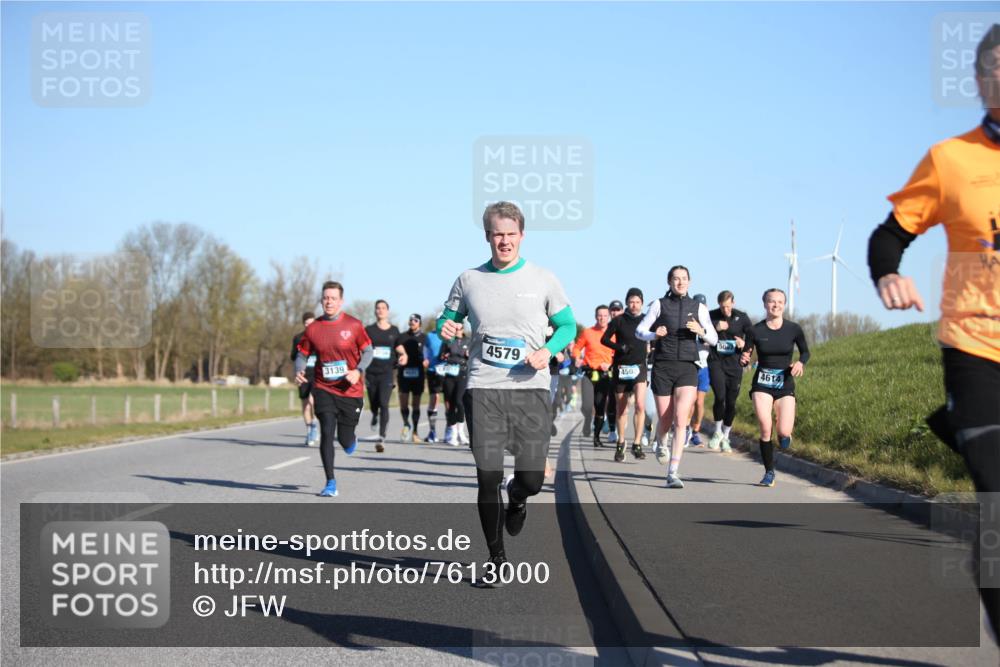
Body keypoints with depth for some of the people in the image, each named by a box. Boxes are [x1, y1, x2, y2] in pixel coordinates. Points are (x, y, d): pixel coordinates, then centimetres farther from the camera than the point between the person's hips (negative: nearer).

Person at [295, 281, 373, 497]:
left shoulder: (354, 325, -4)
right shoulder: (312, 328, 0)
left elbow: (368, 351, 2)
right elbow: (302, 355, 9)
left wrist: (358, 370, -16)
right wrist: (299, 371, -11)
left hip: (350, 391, -1)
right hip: (324, 390, 1)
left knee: (345, 440, 3)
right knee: (326, 433, -12)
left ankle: (351, 441, 43)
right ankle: (330, 483, -3)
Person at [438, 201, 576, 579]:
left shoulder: (543, 280, 4)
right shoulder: (469, 280, 7)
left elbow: (567, 325, 9)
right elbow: (448, 318, 18)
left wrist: (549, 351, -10)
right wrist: (445, 328, -6)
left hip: (530, 389, 0)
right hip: (483, 389, 1)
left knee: (532, 479, -5)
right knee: (487, 478, -2)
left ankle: (515, 498, 35)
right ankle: (496, 558, 16)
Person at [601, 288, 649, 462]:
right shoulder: (619, 320, -1)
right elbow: (604, 339, 3)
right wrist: (619, 347, -13)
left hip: (639, 367, 0)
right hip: (620, 368, 0)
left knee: (640, 405, -17)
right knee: (621, 409, 8)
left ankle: (637, 444, -10)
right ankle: (620, 443, 24)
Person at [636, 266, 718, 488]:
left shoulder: (699, 308, 7)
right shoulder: (659, 305, 3)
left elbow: (714, 339, 9)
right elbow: (639, 331, 3)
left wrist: (701, 331, -13)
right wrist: (654, 335, -19)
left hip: (687, 369, 0)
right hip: (663, 367, 0)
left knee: (681, 421, -15)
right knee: (665, 421, 7)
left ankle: (673, 473, -15)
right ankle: (660, 443, 44)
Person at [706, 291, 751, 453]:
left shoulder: (742, 317, 1)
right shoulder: (712, 316, 0)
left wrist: (745, 343, -20)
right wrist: (715, 327, -19)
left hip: (734, 365, 1)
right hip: (716, 362, -1)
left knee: (731, 403, 4)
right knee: (720, 397, -19)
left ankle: (725, 438, 23)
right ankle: (718, 432, 4)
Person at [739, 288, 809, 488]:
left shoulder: (793, 329, -3)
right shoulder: (755, 331, -4)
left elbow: (805, 351, 11)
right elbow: (744, 359, 1)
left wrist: (800, 363, -11)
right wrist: (743, 359, -23)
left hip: (785, 384, 0)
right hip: (762, 384, 0)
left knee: (784, 432, -11)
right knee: (765, 428, -13)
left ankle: (785, 434, 30)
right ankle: (769, 473, 5)